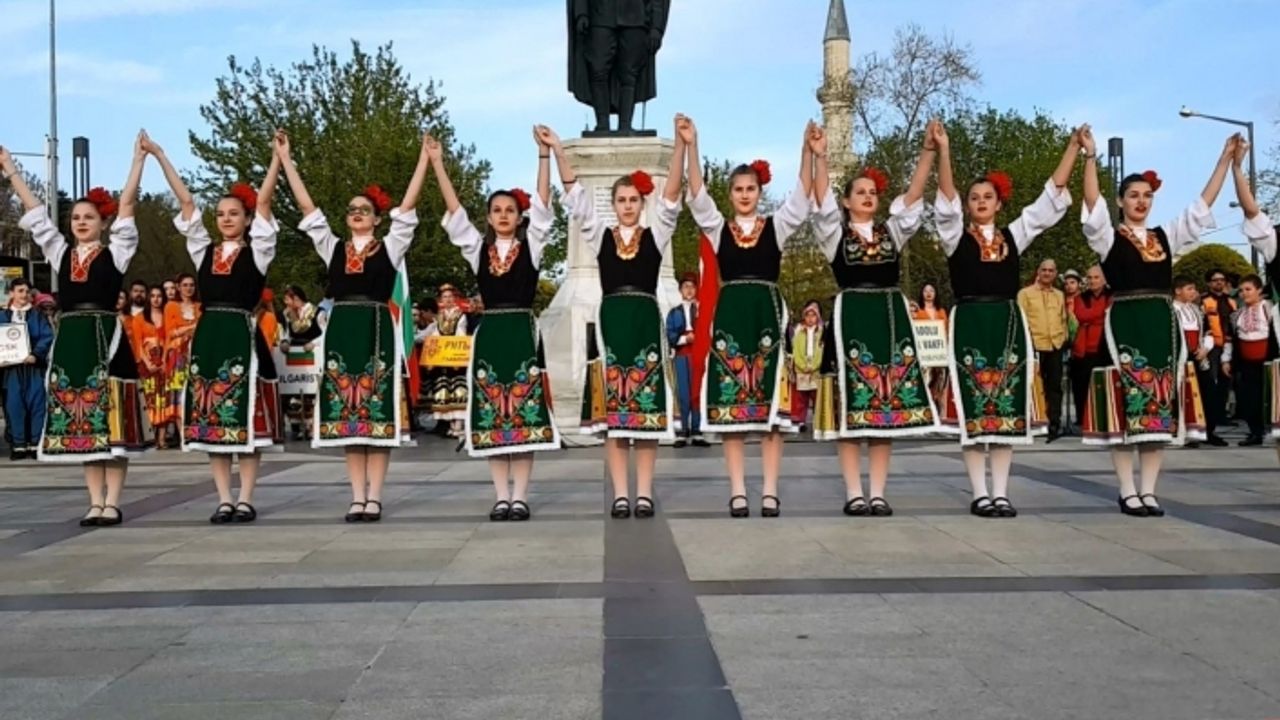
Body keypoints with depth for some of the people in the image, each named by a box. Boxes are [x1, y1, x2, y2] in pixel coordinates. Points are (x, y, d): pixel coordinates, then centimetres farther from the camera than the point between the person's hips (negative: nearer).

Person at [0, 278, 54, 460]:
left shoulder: (37, 315, 8)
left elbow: (47, 336, -3)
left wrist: (36, 355, -17)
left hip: (33, 366, -1)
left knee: (36, 404, -3)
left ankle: (36, 444, 3)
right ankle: (18, 445, 6)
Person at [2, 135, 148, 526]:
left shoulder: (115, 253, 4)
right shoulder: (60, 254, 14)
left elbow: (126, 207, -1)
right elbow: (36, 213, 17)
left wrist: (138, 160, -5)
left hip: (105, 340, -4)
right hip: (70, 342, 5)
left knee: (110, 422, -3)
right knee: (79, 425, 6)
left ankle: (112, 502, 0)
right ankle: (95, 502, 11)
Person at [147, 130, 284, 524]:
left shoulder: (258, 252, 4)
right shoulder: (204, 251, 13)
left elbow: (263, 201, -4)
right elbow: (186, 201, 12)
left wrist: (277, 157, -10)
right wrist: (159, 155, 13)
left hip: (243, 337, -4)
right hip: (207, 336, 4)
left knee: (247, 418, -1)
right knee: (210, 419, 4)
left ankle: (245, 498, 4)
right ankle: (224, 500, 9)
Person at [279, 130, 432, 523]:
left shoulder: (390, 247, 8)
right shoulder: (333, 248, 15)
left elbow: (407, 205, 1)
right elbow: (306, 206, 13)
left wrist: (424, 159, -3)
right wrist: (286, 159, 12)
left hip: (377, 331, -3)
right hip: (341, 331, 3)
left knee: (379, 413, -3)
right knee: (346, 415, 3)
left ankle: (374, 497, 0)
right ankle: (357, 497, 7)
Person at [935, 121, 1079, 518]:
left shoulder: (1013, 236, 12)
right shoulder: (956, 237, 4)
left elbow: (1052, 196, 10)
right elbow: (946, 201, -13)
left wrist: (1073, 147, 4)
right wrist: (943, 151, -25)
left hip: (1008, 323, 3)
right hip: (969, 324, -3)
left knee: (1007, 408, 3)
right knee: (973, 409, -2)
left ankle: (1001, 492, 8)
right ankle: (980, 493, 3)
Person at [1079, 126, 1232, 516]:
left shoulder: (1166, 235, 15)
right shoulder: (1109, 237, 2)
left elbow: (1202, 207, 14)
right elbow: (1093, 205, -13)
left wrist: (1225, 159, 10)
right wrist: (1090, 156, -22)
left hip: (1162, 323, 5)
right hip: (1124, 323, -4)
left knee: (1160, 404, 4)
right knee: (1125, 401, -4)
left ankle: (1148, 490, 9)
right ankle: (1128, 491, 1)